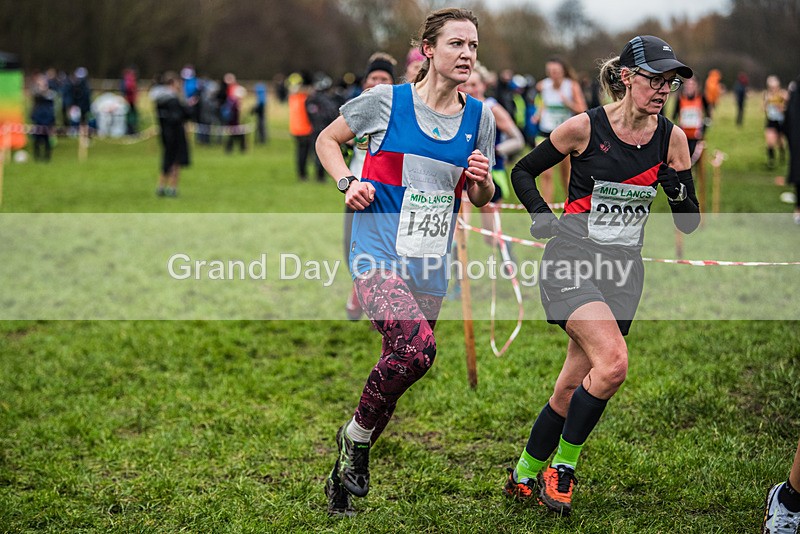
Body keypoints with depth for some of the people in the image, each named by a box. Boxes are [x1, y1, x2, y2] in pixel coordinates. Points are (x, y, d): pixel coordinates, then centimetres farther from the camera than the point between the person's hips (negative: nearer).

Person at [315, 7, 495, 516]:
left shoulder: (479, 117, 6)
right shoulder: (386, 101, -4)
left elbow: (481, 201, 16)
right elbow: (327, 139, 11)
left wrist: (481, 179, -6)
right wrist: (348, 182, -7)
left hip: (430, 266, 5)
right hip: (378, 251, -5)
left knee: (405, 360, 9)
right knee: (417, 345, -29)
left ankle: (343, 475, 31)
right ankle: (356, 435, -3)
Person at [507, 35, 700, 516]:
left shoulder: (672, 139, 2)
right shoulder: (585, 127, -8)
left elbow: (689, 224, 6)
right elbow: (523, 172, 7)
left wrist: (681, 192, -14)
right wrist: (542, 215, -8)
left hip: (623, 270, 4)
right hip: (570, 261, -4)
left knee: (572, 389, 5)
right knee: (613, 363, -25)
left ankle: (524, 476, 26)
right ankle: (562, 466, -4)